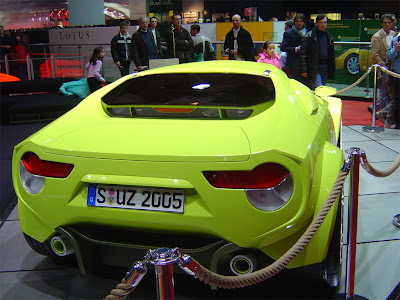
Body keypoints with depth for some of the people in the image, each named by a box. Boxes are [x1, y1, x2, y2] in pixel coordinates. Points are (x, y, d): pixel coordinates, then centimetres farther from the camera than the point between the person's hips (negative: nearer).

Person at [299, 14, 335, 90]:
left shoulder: (329, 37, 15)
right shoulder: (309, 36, -3)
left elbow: (332, 54, 21)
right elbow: (303, 54, -7)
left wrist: (332, 71, 15)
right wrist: (304, 70, -14)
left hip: (325, 70, 6)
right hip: (314, 69, -6)